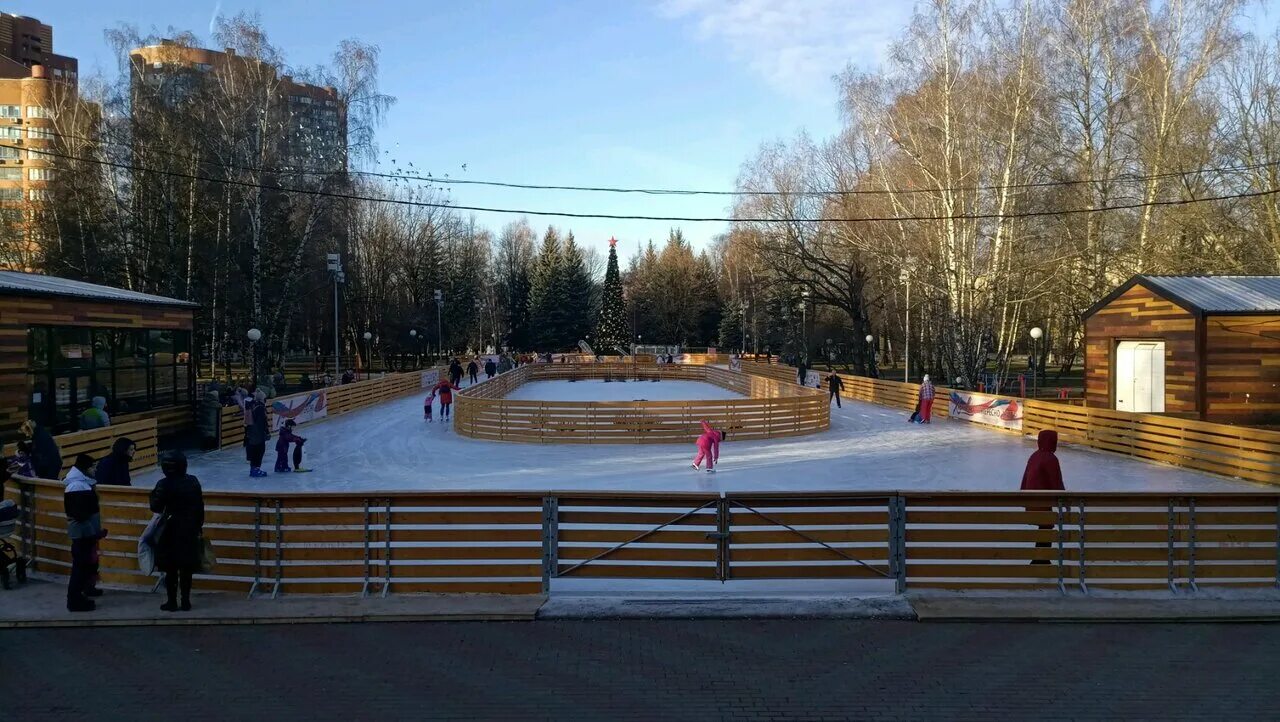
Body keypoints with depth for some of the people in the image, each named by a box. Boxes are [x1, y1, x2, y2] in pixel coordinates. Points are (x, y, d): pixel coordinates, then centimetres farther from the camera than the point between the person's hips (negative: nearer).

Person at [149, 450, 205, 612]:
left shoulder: (165, 484, -15)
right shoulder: (193, 482, 0)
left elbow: (156, 507, -11)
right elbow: (200, 507, 5)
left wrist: (154, 493, 6)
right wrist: (199, 525, 15)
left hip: (172, 530, -4)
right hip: (190, 530, 4)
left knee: (171, 569, 6)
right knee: (186, 568, 10)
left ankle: (172, 602, 10)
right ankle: (186, 601, 13)